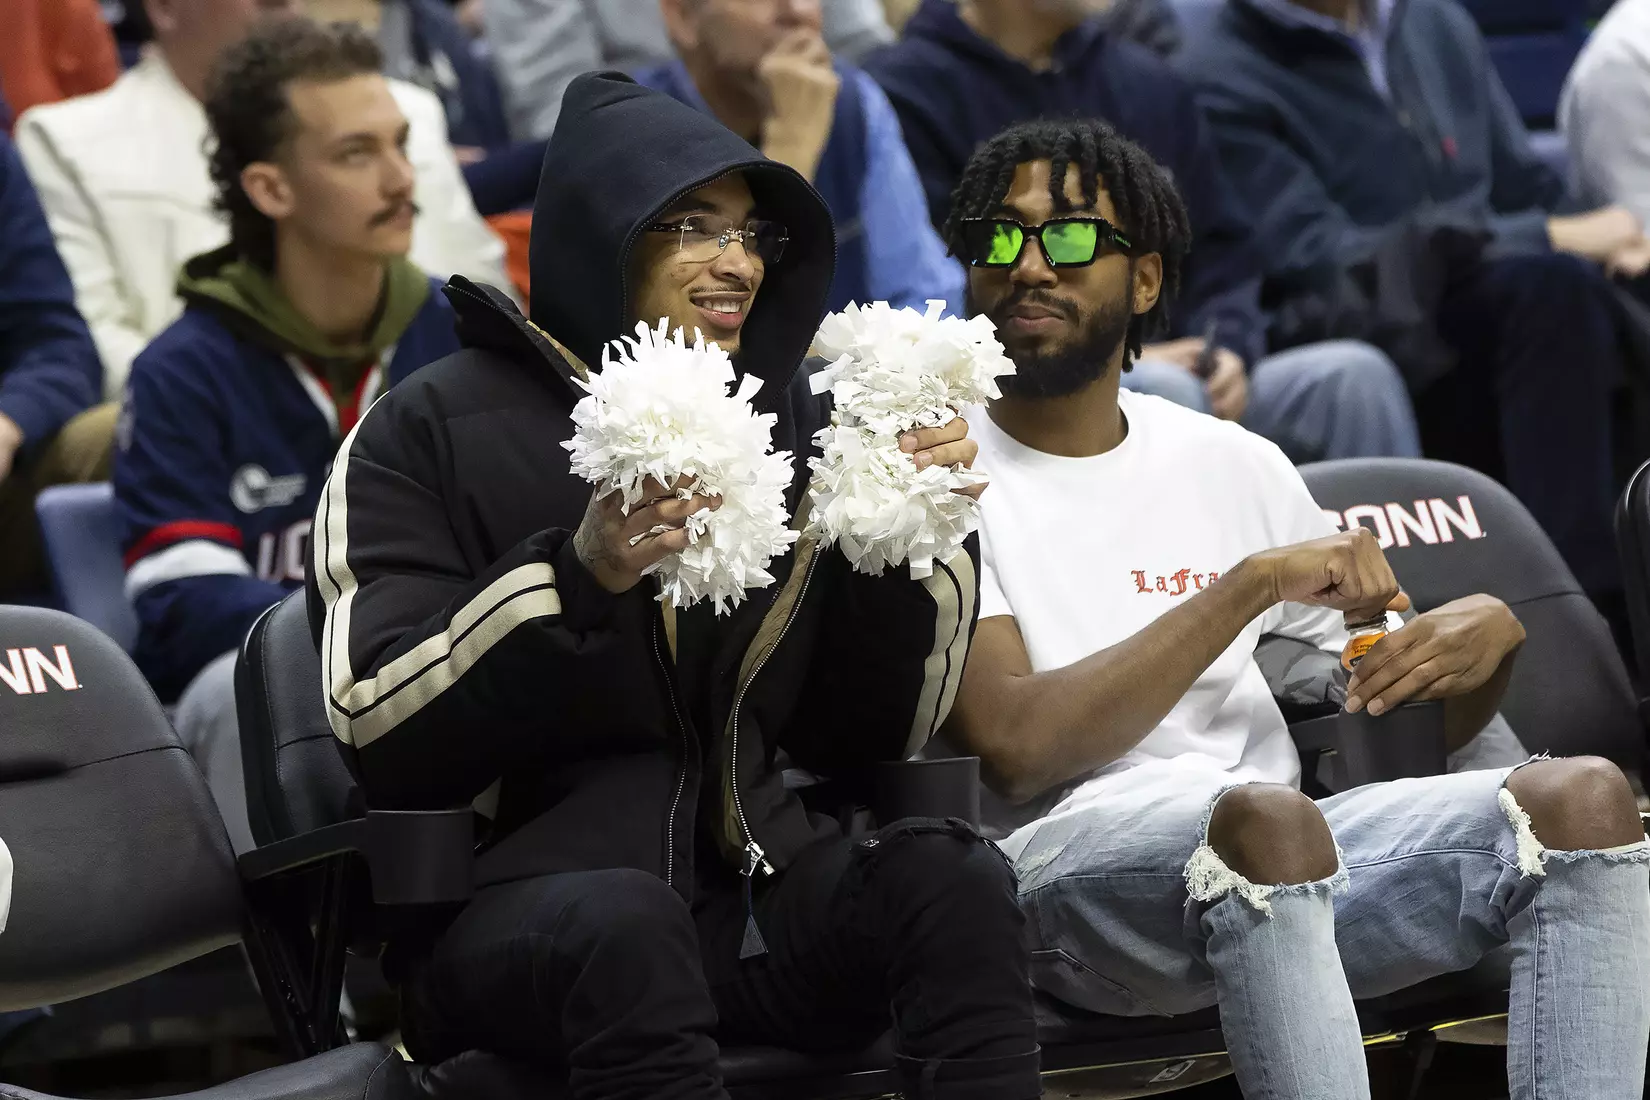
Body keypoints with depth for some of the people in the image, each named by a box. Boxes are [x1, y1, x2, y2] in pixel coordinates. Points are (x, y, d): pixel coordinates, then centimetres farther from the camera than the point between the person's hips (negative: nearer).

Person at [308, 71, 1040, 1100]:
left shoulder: (794, 424, 14)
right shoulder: (437, 432, 1)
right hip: (520, 889, -4)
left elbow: (867, 741, 15)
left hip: (760, 875, 4)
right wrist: (576, 576, -22)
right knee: (624, 923, -38)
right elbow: (377, 732, -10)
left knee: (954, 878, -26)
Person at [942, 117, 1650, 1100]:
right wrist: (1252, 583, -12)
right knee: (1265, 818, -38)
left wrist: (1490, 633, -1)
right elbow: (1012, 744, -12)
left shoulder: (1234, 466, 21)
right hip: (1075, 857, -5)